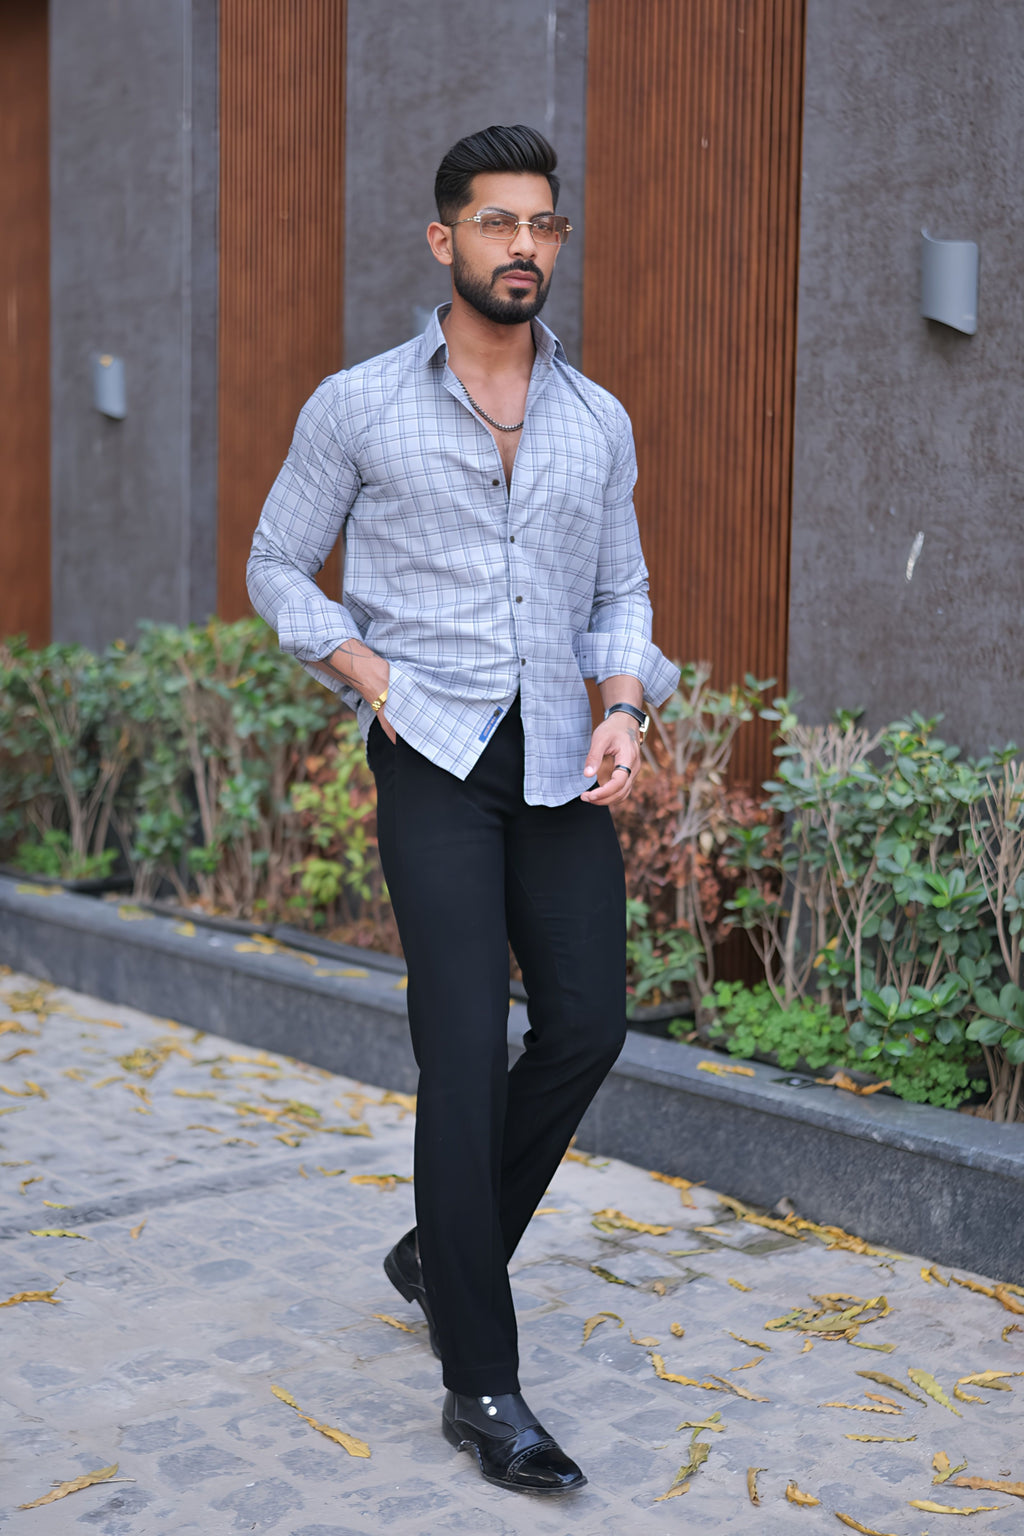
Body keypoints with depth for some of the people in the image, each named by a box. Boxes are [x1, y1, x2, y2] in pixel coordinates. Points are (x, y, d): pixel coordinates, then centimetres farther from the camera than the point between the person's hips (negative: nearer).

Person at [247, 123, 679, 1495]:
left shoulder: (599, 423, 11)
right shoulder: (357, 406, 1)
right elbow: (278, 568, 9)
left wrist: (625, 712, -2)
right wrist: (372, 677, -5)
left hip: (561, 761, 5)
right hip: (436, 754, -4)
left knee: (587, 1025, 4)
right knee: (466, 1047, -11)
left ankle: (446, 1251, 29)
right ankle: (482, 1383, -3)